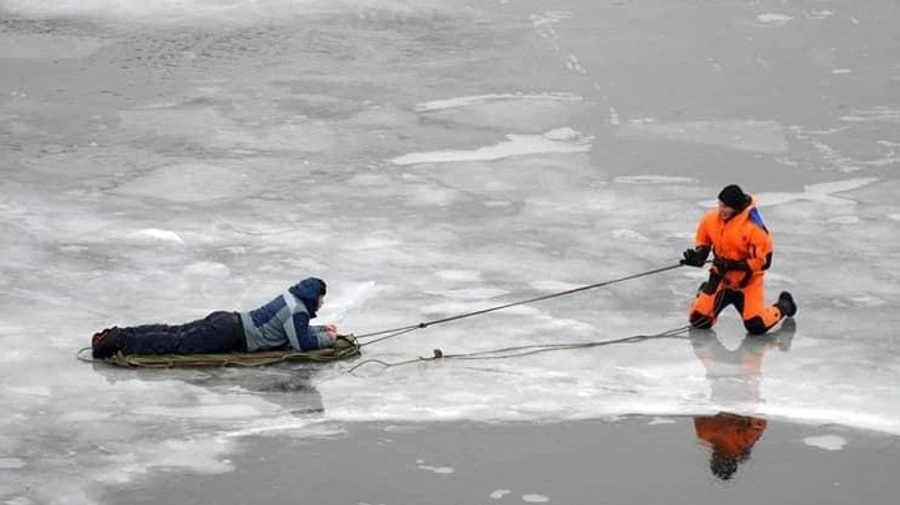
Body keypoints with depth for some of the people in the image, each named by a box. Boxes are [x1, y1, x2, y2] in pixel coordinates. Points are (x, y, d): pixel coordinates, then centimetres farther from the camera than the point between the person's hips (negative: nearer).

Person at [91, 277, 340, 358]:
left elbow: (294, 329, 33)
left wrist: (321, 330, 27)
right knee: (176, 343, -14)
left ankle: (118, 335, 3)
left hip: (229, 321, 9)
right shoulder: (298, 312, -12)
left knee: (174, 333, 7)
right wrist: (327, 338, -1)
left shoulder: (292, 299, 18)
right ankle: (119, 342, -21)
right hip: (232, 335, -9)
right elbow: (301, 343, -15)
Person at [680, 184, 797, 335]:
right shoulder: (710, 220, -10)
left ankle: (783, 306, 16)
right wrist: (698, 255, -13)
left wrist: (733, 265, -28)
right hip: (721, 277, 4)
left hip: (747, 280, -4)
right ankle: (705, 295, 33)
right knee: (698, 319, -5)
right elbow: (702, 241, 10)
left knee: (756, 325, -18)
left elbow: (763, 261, -22)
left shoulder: (754, 228, -26)